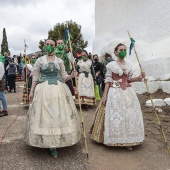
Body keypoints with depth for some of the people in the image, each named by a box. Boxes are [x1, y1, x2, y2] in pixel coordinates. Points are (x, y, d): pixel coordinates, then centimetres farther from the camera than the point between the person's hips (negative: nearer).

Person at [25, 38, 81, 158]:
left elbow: (64, 77, 9)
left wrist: (72, 76, -10)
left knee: (58, 114, 0)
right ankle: (51, 143, 11)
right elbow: (35, 77, 6)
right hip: (43, 90, -1)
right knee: (44, 115, -2)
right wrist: (32, 91, 2)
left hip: (59, 90, 1)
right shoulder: (39, 60, 6)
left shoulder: (60, 61, 9)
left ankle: (54, 144, 12)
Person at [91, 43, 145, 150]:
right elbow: (108, 81, -5)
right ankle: (114, 140, 13)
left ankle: (128, 141, 15)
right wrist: (105, 96, -10)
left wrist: (139, 78, -1)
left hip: (127, 92, 4)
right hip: (114, 92, -4)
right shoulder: (111, 65, -3)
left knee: (129, 115, 3)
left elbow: (129, 79, 16)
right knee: (114, 116, -3)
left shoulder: (129, 65, 10)